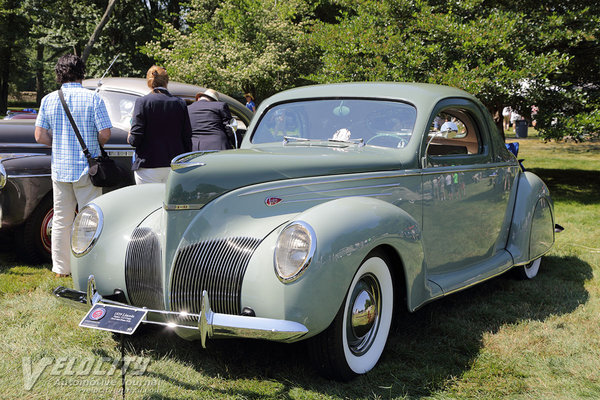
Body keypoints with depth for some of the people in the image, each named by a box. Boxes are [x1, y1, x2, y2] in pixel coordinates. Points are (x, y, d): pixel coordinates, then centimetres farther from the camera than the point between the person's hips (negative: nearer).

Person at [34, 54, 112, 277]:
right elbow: (105, 135, -11)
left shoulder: (48, 100, 2)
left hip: (59, 168, 4)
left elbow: (40, 136, 1)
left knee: (61, 220, 12)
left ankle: (61, 268, 20)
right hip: (87, 168, -3)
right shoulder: (92, 98, -8)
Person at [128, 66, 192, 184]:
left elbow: (135, 139, -9)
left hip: (148, 167, -3)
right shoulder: (180, 103, 2)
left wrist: (129, 138, 15)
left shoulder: (142, 102, -6)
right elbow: (187, 138, 4)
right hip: (175, 167, 3)